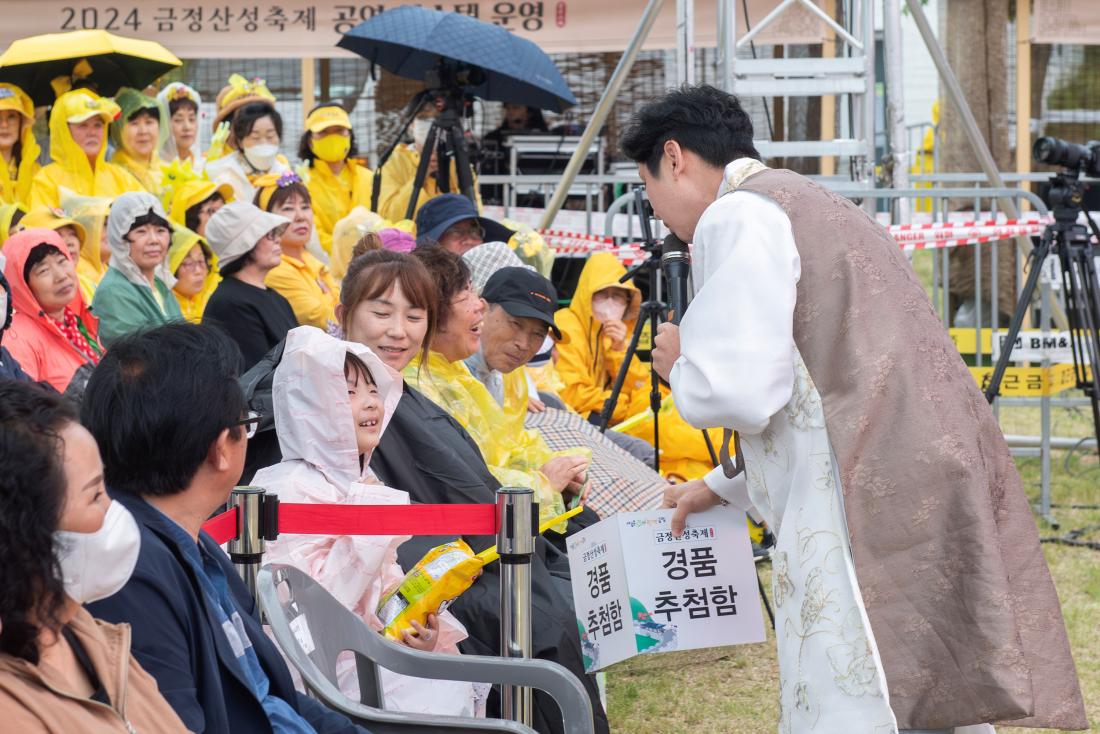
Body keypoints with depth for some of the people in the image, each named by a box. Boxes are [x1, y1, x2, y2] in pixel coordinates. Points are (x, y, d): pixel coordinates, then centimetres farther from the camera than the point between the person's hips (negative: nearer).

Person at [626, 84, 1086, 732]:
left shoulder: (735, 217, -4)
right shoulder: (818, 207, 25)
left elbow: (740, 392, -14)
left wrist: (682, 367, 8)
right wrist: (723, 488, 41)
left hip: (866, 521, -9)